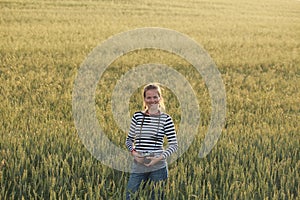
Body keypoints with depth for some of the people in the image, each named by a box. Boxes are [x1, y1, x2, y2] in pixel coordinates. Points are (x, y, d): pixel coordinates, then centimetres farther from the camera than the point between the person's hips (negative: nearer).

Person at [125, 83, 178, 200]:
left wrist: (160, 158, -12)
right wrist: (133, 152, -5)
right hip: (138, 165, 2)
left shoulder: (165, 119, 0)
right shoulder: (137, 116, 6)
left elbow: (174, 145, 1)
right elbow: (129, 140, 14)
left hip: (158, 167, -2)